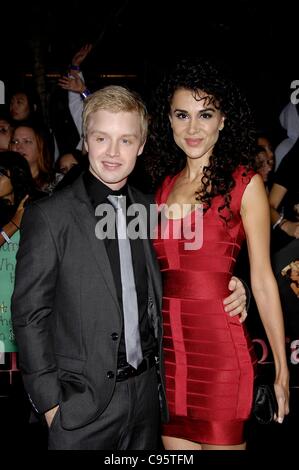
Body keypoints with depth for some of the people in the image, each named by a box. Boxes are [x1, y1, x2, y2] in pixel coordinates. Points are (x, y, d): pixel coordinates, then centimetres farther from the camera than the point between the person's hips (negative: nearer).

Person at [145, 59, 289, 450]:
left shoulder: (245, 183, -4)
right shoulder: (163, 183, 10)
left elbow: (262, 280, -5)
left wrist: (282, 367, -5)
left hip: (220, 344, -4)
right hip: (167, 343, 5)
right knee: (175, 444, 12)